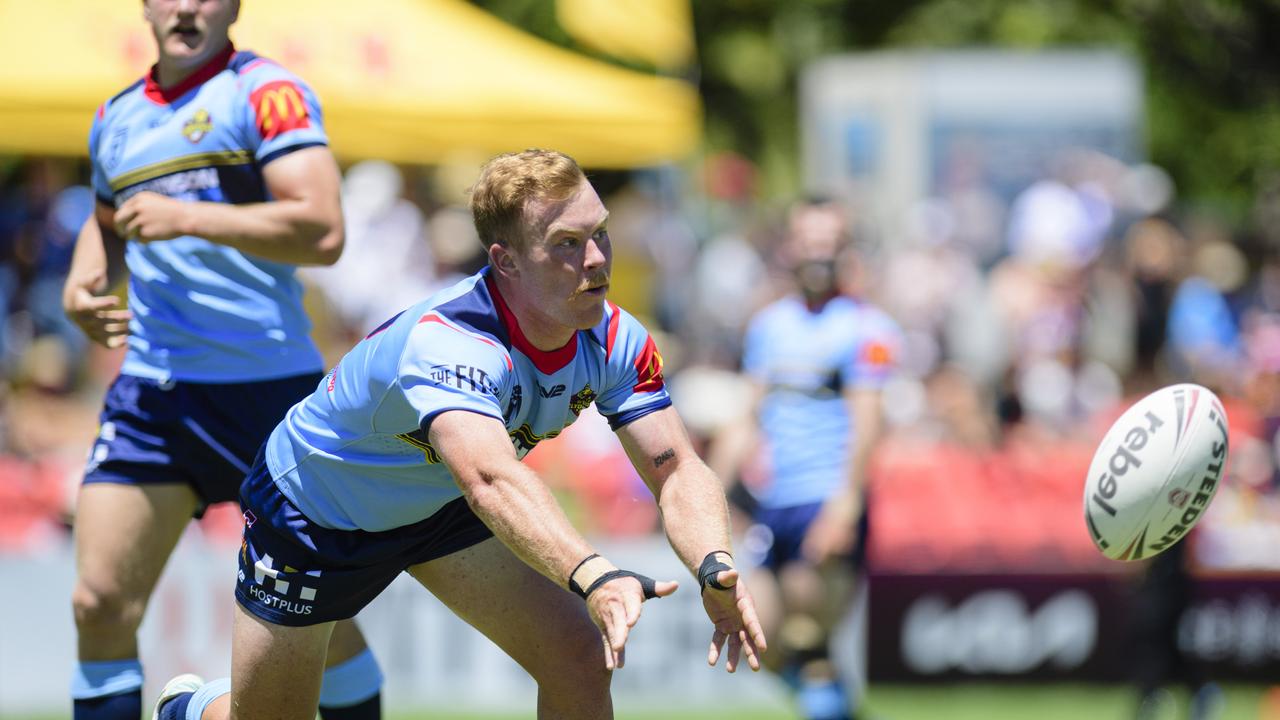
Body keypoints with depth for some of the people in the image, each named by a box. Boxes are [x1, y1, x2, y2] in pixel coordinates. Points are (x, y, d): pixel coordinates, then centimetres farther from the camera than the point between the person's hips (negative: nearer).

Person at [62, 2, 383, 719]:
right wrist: (82, 284, 13)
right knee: (100, 604, -5)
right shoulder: (117, 119, 15)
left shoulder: (267, 93, -5)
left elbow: (323, 231, -17)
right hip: (150, 390, 5)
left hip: (268, 386, -5)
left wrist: (186, 217, -18)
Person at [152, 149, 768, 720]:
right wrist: (593, 577, -75)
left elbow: (677, 472, -24)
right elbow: (491, 480, -60)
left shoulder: (613, 340, -21)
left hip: (438, 506, 5)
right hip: (310, 511, -5)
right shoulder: (447, 344, -43)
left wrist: (715, 568, -45)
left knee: (580, 660, -14)